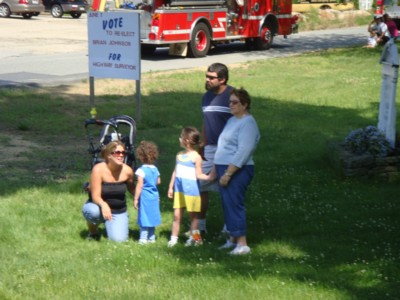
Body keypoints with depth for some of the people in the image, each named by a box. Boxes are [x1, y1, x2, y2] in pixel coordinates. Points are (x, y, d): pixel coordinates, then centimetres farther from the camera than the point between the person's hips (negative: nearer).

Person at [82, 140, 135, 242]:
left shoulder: (127, 171, -13)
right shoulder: (98, 169, -23)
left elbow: (132, 189, 7)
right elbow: (95, 196, -26)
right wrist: (103, 205, -48)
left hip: (119, 212, 2)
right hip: (99, 206, -2)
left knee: (119, 239, -19)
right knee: (94, 211, -39)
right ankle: (93, 232, -2)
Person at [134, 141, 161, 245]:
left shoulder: (141, 170, -17)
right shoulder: (155, 169, 2)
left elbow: (139, 186, -18)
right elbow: (158, 181, 14)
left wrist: (136, 199, -12)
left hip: (145, 197, -6)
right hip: (154, 196, 6)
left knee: (144, 217, 0)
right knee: (151, 216, 16)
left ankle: (143, 238, 3)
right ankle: (152, 237, 23)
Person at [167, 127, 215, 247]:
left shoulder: (196, 157, -9)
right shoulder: (179, 155, 10)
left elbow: (198, 175, -10)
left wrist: (208, 177, -27)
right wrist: (171, 187, 17)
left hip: (191, 191, -6)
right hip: (179, 190, 6)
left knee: (193, 215, 4)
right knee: (177, 215, 4)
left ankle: (194, 237, 12)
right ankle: (174, 238, 9)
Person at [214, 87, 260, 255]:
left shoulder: (247, 123, -14)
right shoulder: (232, 120, 17)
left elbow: (243, 152, -21)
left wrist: (228, 173, -22)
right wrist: (217, 170, 19)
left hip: (237, 171, -9)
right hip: (225, 168, 9)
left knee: (234, 204, -11)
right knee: (228, 205, 13)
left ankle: (242, 244, -9)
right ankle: (233, 239, 22)